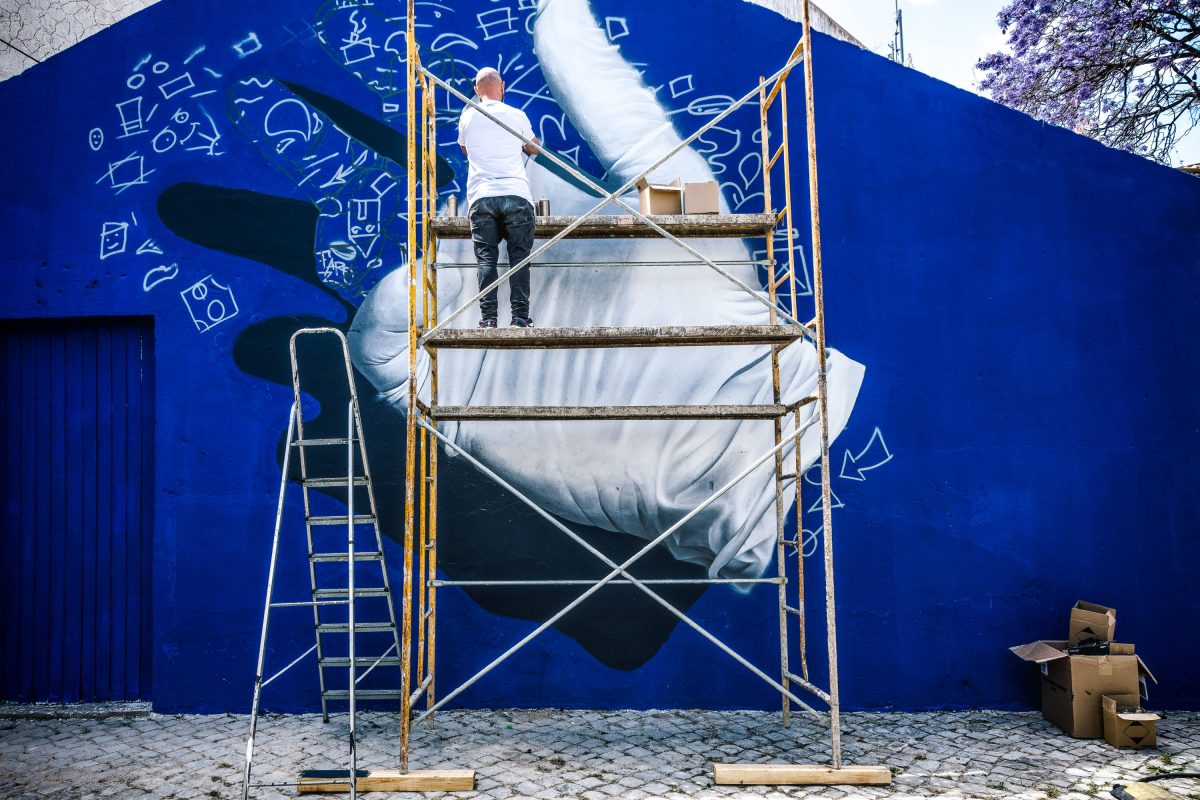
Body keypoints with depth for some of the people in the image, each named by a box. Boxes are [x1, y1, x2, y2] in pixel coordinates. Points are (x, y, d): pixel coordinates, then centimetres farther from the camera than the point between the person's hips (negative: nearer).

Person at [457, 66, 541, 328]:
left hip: (481, 197, 1)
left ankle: (488, 317, -6)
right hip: (516, 195, -1)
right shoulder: (517, 115, 10)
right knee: (519, 256, 1)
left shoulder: (467, 117, 13)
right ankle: (520, 316, -5)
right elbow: (534, 149, 27)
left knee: (486, 258, 1)